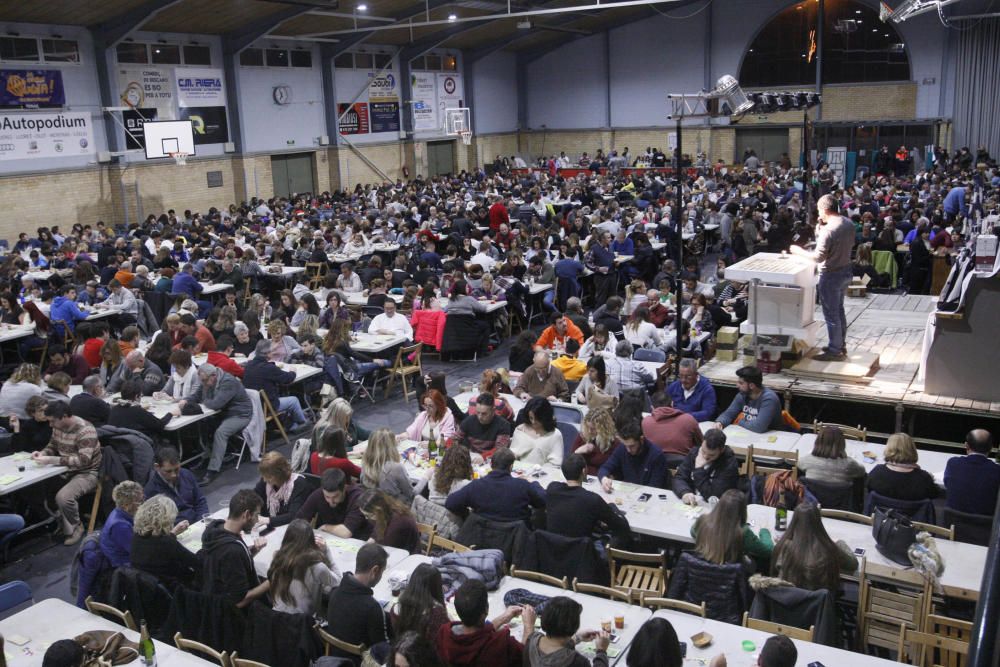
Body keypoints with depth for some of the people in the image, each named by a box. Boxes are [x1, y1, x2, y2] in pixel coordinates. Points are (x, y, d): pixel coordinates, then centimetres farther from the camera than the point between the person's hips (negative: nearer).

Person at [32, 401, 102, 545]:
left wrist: (51, 460, -34)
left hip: (87, 473, -8)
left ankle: (75, 528, -3)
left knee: (63, 497, -30)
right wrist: (43, 453, -6)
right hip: (67, 470, 8)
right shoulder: (58, 427, 1)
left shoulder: (85, 431, -24)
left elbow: (83, 460, -31)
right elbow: (52, 445, 18)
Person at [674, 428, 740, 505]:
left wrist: (699, 469, -19)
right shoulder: (694, 453, 1)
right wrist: (685, 493, -22)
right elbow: (679, 478, -2)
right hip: (690, 505, 3)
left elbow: (713, 496, -19)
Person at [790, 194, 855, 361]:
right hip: (845, 271, 9)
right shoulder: (849, 224, 1)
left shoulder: (828, 229, -25)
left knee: (831, 314, 3)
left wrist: (799, 251, -9)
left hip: (831, 275, -9)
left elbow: (818, 256, -24)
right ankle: (841, 345, 33)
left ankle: (835, 351, 11)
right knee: (839, 310, 22)